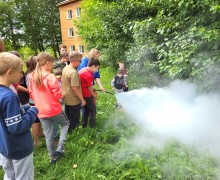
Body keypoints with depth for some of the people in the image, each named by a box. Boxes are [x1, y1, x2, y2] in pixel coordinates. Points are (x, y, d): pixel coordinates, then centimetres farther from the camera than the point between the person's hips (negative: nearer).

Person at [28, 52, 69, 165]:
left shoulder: (32, 77, 1)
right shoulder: (50, 77, -19)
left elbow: (31, 95, 11)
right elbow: (58, 95, -16)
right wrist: (60, 93, 5)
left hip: (41, 111, 5)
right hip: (54, 109, -5)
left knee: (48, 135, 15)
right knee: (65, 123, 21)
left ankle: (52, 157, 31)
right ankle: (60, 148, 12)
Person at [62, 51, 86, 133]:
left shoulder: (65, 69, 3)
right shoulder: (74, 72, -26)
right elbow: (75, 89, -27)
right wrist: (82, 99, -18)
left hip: (66, 99, 9)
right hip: (74, 101, -9)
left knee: (68, 118, 23)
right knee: (74, 120, 10)